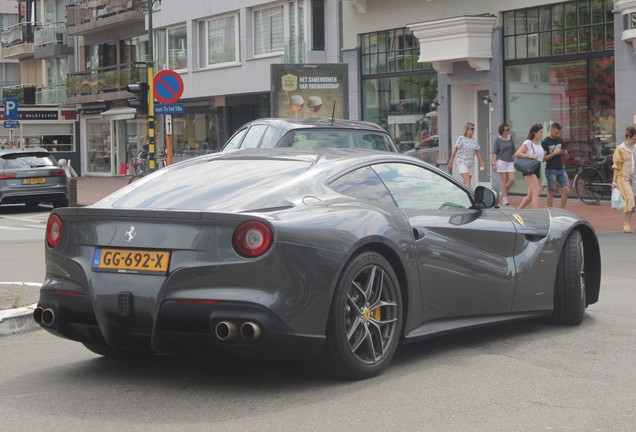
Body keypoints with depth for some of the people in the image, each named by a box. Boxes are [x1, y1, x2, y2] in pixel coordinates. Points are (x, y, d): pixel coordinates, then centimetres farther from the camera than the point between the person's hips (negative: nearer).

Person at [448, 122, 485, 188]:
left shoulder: (474, 140, 10)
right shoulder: (461, 138, -5)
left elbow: (477, 152, 14)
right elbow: (455, 150, -4)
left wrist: (481, 162, 7)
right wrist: (450, 162, -5)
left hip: (471, 164, 6)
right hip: (462, 163, -6)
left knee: (466, 182, 7)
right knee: (467, 180, -19)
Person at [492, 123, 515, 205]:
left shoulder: (510, 138, 6)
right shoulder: (498, 140, -5)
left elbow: (513, 150, 15)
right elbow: (494, 152, -4)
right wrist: (494, 164, -10)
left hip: (510, 161, 4)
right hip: (501, 161, -4)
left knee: (512, 180, -4)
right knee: (504, 180, -2)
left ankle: (504, 192, 21)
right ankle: (504, 199, 6)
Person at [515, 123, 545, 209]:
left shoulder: (540, 143, 16)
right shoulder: (528, 143, -7)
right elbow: (517, 154, -15)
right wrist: (530, 156, -22)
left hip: (537, 169, 8)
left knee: (530, 196, 10)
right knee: (536, 191, -23)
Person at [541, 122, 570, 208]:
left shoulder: (560, 140, 11)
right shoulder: (545, 142, -8)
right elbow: (543, 158, -14)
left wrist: (564, 153, -2)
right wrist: (555, 153, -22)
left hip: (561, 169, 6)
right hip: (551, 170, -6)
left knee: (566, 191, -1)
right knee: (551, 192, -1)